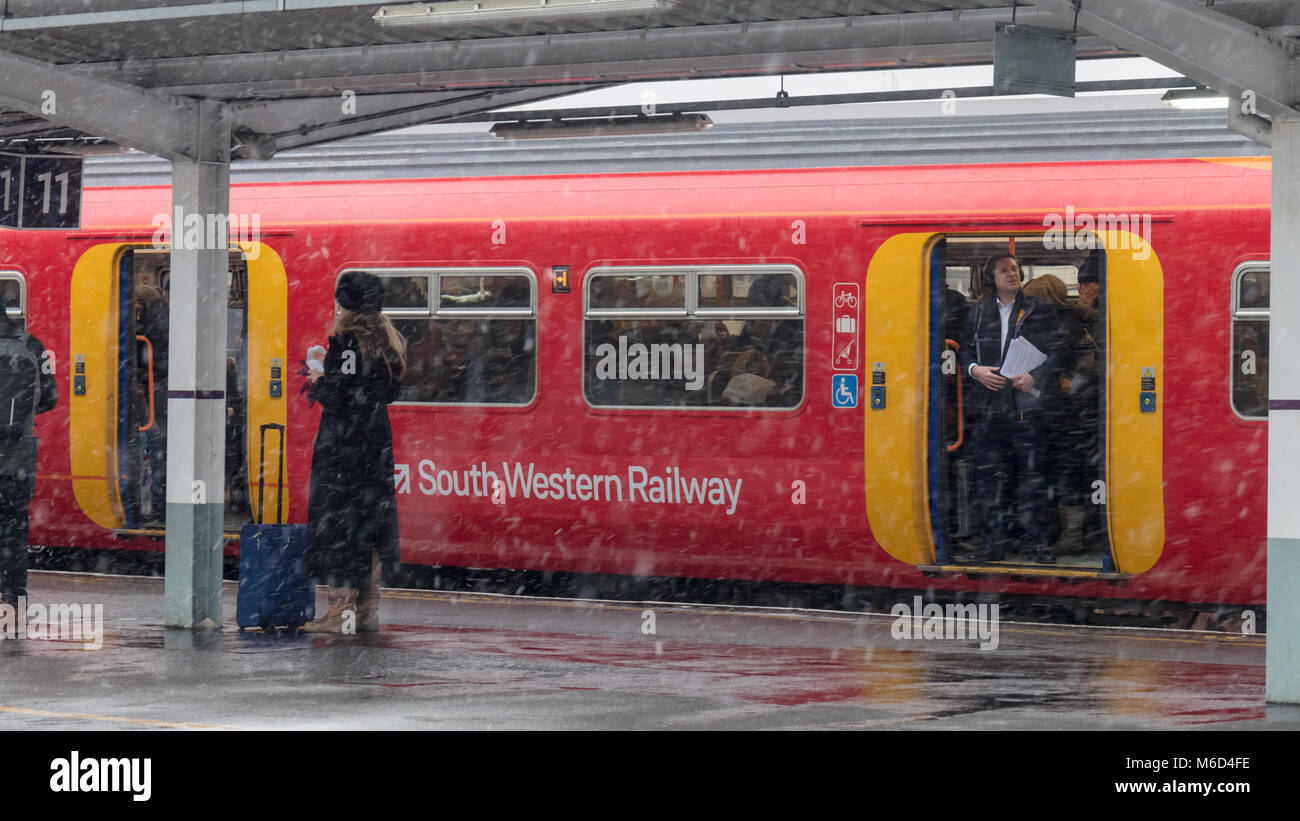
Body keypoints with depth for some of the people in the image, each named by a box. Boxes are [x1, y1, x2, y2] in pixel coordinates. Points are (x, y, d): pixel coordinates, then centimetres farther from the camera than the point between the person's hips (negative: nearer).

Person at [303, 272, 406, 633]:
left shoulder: (346, 341, -14)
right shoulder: (389, 341, 9)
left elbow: (335, 396, -18)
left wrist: (317, 382, 4)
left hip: (343, 440, -8)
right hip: (377, 437, 8)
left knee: (336, 520, -2)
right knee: (372, 519, 11)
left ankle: (340, 611, -4)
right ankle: (368, 609, 14)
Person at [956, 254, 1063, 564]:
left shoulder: (1038, 312, 6)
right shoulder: (978, 312, 13)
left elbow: (1057, 352, 1)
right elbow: (964, 349, 15)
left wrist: (1034, 377, -14)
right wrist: (975, 370, -6)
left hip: (1025, 405, -3)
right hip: (987, 406, 3)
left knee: (1031, 474, -4)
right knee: (990, 475, 3)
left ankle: (1037, 543, 0)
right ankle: (995, 541, 8)